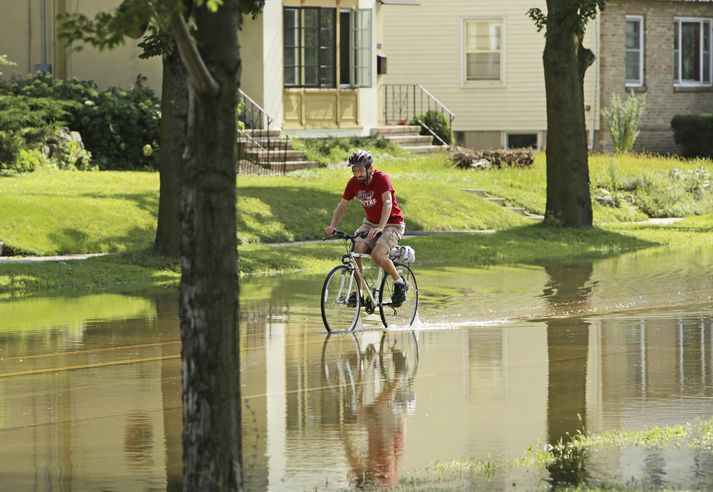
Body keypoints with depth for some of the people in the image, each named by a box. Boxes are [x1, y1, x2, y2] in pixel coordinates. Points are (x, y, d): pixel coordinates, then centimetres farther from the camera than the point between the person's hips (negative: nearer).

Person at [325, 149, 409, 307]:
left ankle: (400, 283, -4)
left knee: (377, 255, -28)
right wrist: (332, 226, -20)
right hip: (370, 223, 5)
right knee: (356, 249, -23)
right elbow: (342, 206, -3)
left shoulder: (382, 179, -23)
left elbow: (388, 203, -35)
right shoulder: (354, 183, -7)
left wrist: (380, 228, -49)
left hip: (392, 224, -5)